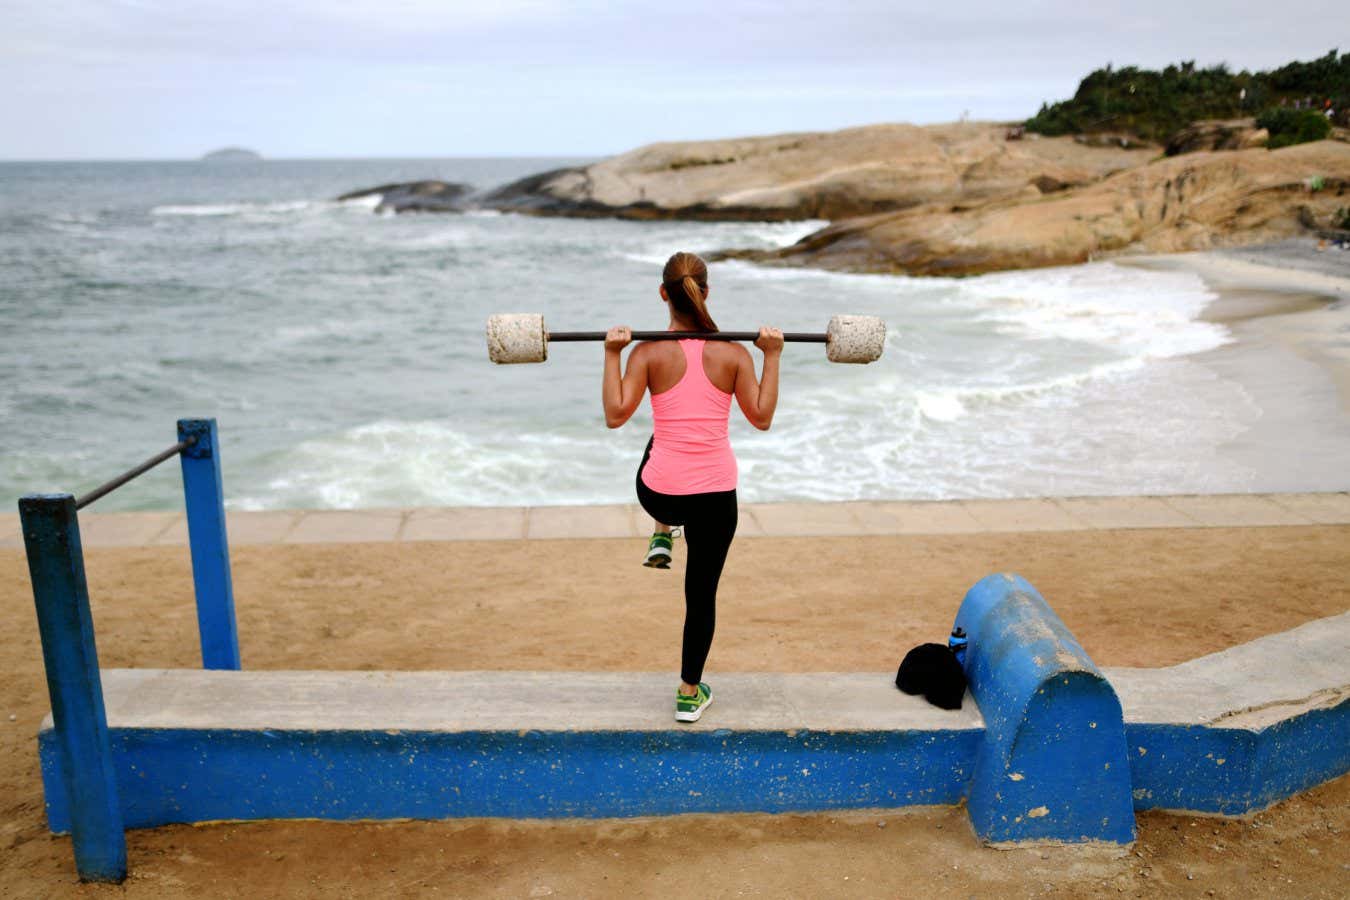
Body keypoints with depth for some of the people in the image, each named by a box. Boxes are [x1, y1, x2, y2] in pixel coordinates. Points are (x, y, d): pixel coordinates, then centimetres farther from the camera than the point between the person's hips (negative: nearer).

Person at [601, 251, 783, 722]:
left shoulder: (648, 352, -9)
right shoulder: (733, 352, -6)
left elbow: (615, 415, -15)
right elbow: (762, 417, -4)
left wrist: (612, 354, -11)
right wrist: (772, 356, -1)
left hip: (660, 492, 0)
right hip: (716, 493, 0)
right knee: (702, 593, 15)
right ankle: (690, 692, 24)